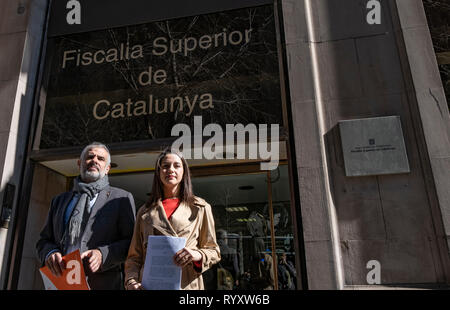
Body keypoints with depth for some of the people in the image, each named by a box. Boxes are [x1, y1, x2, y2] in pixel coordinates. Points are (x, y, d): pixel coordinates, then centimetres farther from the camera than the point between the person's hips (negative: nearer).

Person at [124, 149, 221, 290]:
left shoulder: (200, 208, 5)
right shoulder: (145, 212, 11)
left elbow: (213, 252, 6)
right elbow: (134, 256, 12)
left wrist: (198, 255, -14)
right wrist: (131, 281, -6)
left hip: (186, 284, -2)